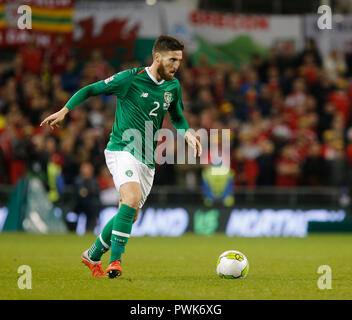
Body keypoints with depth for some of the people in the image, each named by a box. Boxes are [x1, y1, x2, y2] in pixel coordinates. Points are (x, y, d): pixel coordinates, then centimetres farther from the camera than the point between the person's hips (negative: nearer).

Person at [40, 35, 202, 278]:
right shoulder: (130, 78, -9)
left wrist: (187, 133, 2)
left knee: (130, 214, 9)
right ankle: (115, 261, -26)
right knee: (132, 198, -29)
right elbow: (90, 90, 0)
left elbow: (177, 117, 24)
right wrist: (65, 110, -11)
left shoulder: (173, 86, 8)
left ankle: (93, 256, 30)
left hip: (147, 159, 7)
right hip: (122, 150, -7)